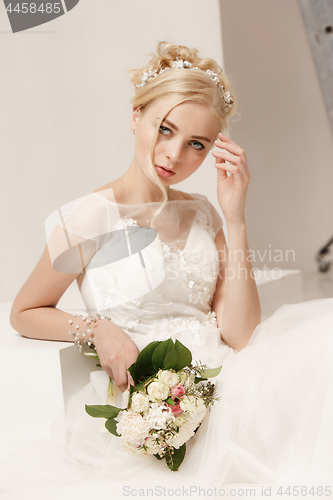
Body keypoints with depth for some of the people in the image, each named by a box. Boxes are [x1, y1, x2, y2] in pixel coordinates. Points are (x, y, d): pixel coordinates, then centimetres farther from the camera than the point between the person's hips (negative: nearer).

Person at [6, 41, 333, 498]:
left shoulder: (200, 214, 8)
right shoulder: (90, 219, -7)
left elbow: (240, 334, -3)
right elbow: (24, 313, 7)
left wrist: (235, 218, -7)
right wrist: (97, 329, -11)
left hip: (222, 383, 6)